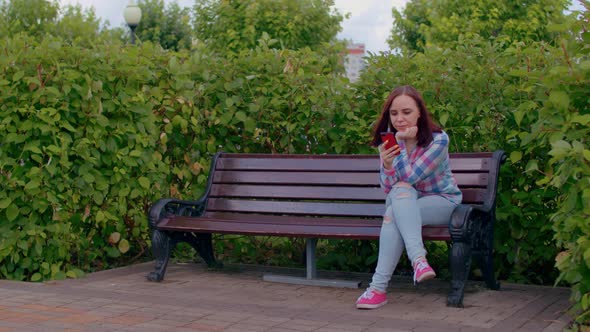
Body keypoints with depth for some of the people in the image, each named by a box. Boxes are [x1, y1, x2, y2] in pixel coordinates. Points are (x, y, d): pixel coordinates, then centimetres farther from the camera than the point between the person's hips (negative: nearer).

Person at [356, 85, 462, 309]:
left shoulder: (438, 140, -17)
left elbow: (410, 177, -25)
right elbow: (389, 189, -7)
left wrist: (402, 143, -25)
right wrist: (387, 165, -27)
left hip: (441, 201, -4)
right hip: (405, 204, 4)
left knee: (392, 215, -32)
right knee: (402, 190, -34)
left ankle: (379, 287, -36)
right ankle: (418, 259, -46)